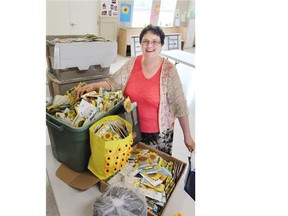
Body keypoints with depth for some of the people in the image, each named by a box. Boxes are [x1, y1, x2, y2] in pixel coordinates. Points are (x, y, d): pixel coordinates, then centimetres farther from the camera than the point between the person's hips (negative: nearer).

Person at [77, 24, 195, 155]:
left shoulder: (168, 70, -15)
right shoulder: (133, 63, -5)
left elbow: (179, 105, -12)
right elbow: (113, 82, -1)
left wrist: (187, 136, -8)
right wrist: (94, 85, -20)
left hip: (159, 132, -3)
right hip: (133, 128, 3)